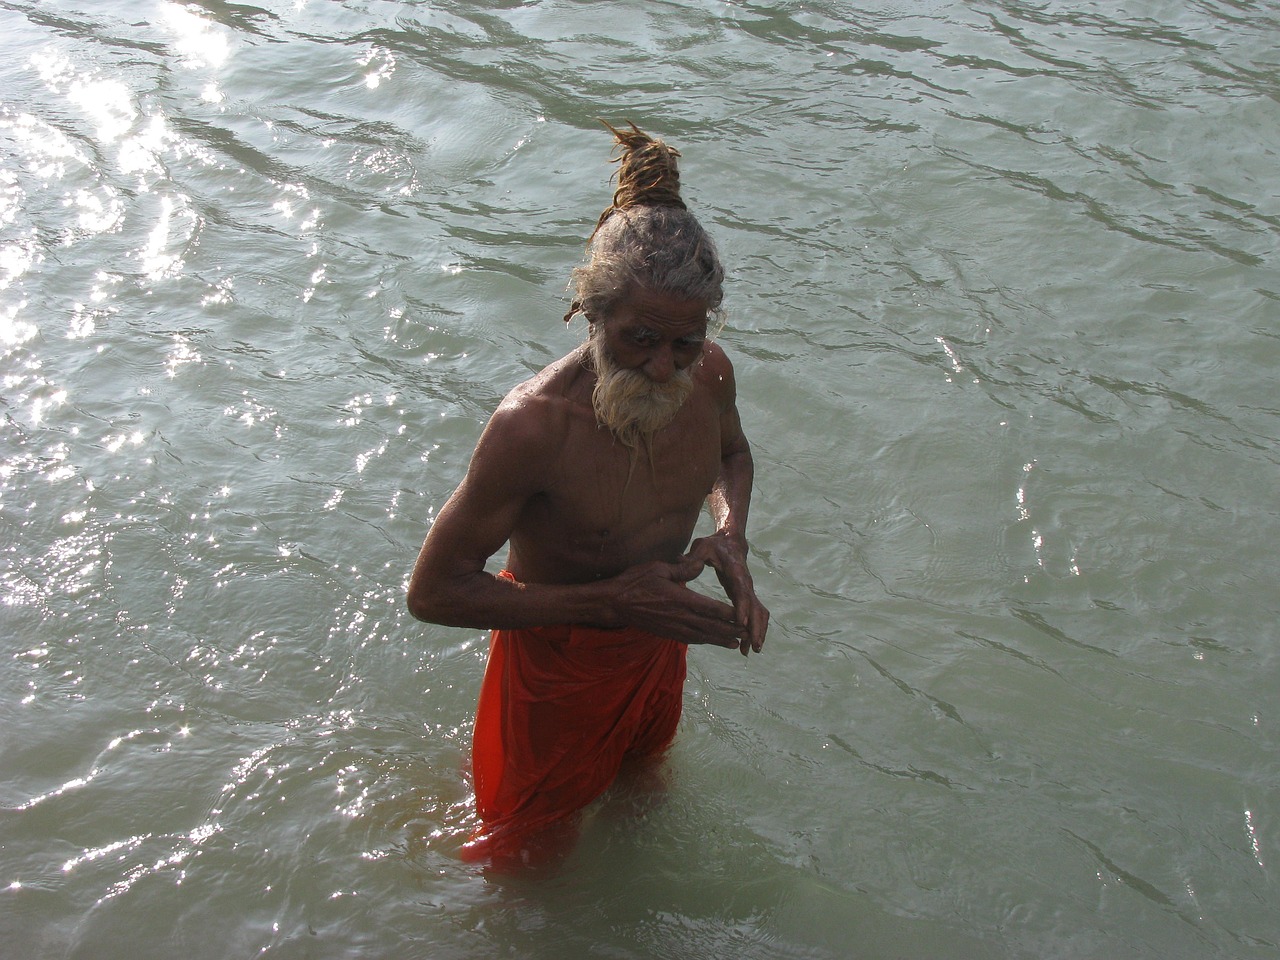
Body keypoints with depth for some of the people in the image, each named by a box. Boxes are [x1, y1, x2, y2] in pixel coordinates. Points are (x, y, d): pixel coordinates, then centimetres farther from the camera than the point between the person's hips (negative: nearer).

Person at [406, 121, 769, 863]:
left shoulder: (710, 375, -20)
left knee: (647, 767, 36)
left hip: (661, 638, 5)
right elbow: (434, 591, -31)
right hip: (562, 662, -5)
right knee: (536, 837, 23)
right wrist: (607, 601, -36)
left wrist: (731, 535, -16)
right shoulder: (534, 427, -39)